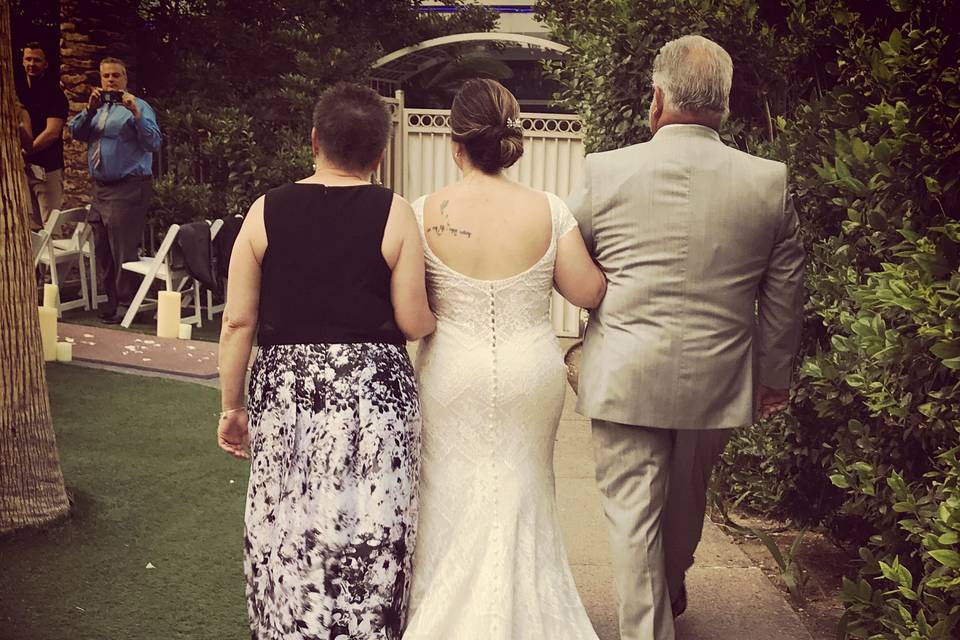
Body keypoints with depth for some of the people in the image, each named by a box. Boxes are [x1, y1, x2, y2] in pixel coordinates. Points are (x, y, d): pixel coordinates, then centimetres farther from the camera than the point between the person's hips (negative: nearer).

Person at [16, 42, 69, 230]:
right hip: (22, 166, 6)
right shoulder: (18, 91, 14)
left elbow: (52, 132, -12)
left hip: (47, 167, -6)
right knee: (30, 224, 9)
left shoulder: (54, 93, -4)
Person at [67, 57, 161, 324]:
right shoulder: (98, 106, 17)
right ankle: (112, 299, 23)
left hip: (128, 188, -7)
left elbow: (154, 143, -14)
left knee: (123, 250, -9)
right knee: (103, 251, 12)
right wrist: (90, 109, -8)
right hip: (100, 187, 7)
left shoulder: (138, 107, -2)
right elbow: (75, 132, 6)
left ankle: (125, 304, -1)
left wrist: (136, 114, -26)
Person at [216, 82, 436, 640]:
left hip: (284, 390, 2)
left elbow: (238, 321, 1)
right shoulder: (394, 213, -4)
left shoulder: (267, 211, 1)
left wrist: (233, 406, 10)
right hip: (374, 389, -1)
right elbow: (413, 323, -5)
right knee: (371, 537, 9)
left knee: (285, 535, 12)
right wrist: (436, 321, 18)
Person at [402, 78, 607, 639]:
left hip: (452, 376, -1)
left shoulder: (424, 213, -10)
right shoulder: (549, 211, -9)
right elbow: (589, 293, -6)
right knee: (523, 497, 18)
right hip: (531, 374, 1)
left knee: (454, 501, 15)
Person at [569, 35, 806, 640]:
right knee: (686, 499, 24)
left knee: (632, 510, 9)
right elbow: (785, 293, 3)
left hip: (625, 378, -3)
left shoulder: (605, 171, -9)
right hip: (717, 380, 3)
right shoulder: (771, 181, -4)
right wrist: (775, 374, 15)